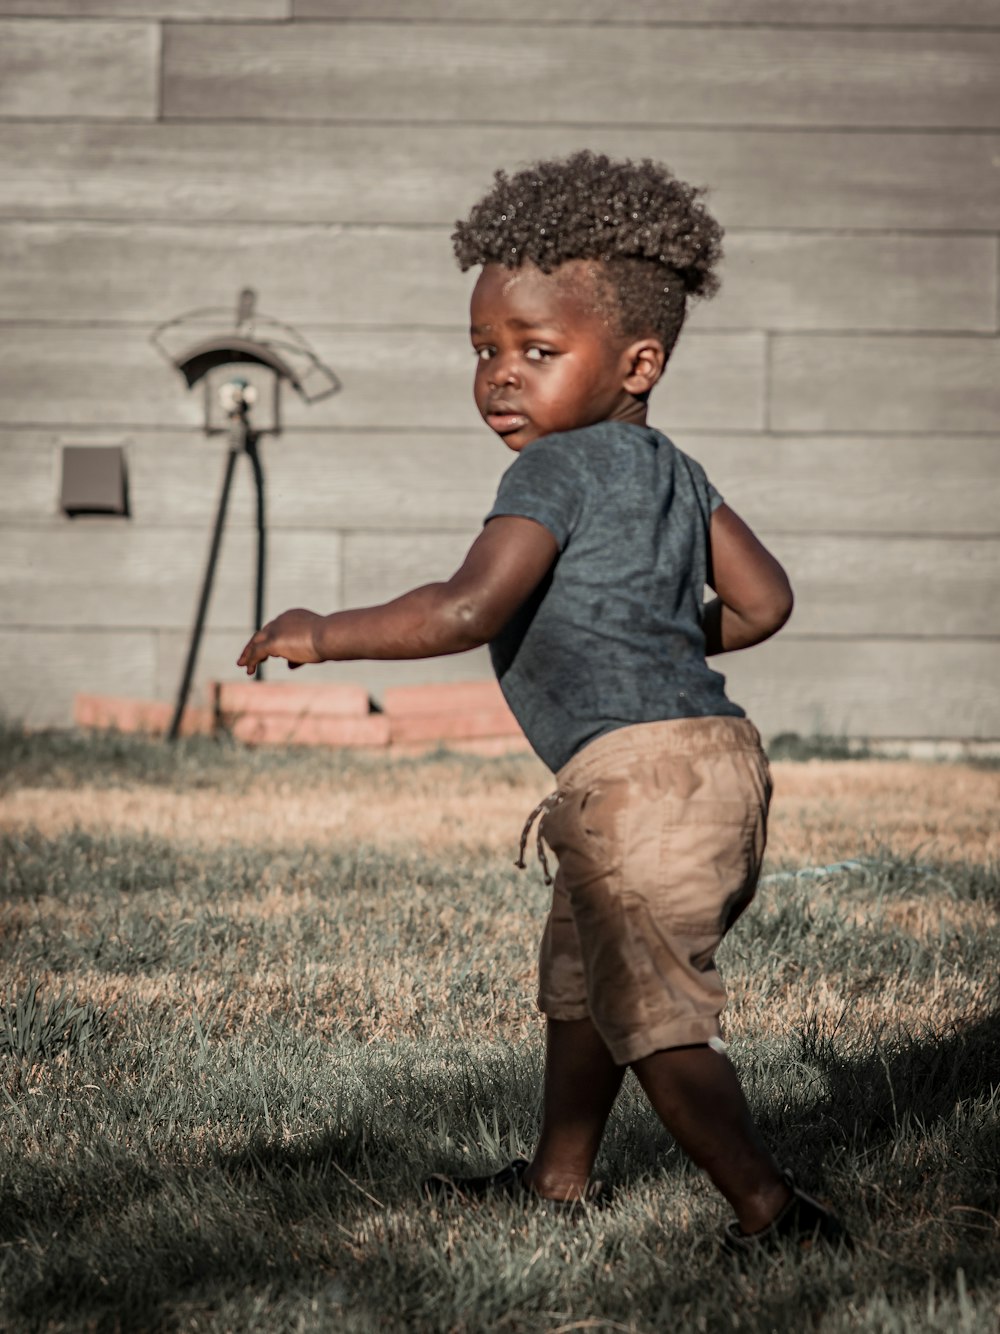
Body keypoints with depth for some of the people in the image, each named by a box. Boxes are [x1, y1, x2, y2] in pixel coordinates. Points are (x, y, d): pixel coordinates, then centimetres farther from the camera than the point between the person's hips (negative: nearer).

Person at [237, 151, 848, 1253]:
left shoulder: (552, 471, -11)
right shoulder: (672, 470, 15)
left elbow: (468, 608, -23)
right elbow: (763, 601, 15)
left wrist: (322, 635, -12)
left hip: (639, 773, -10)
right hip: (718, 748, 10)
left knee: (652, 1013, -7)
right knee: (578, 973, 25)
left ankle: (771, 1209, -11)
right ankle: (560, 1178, 40)